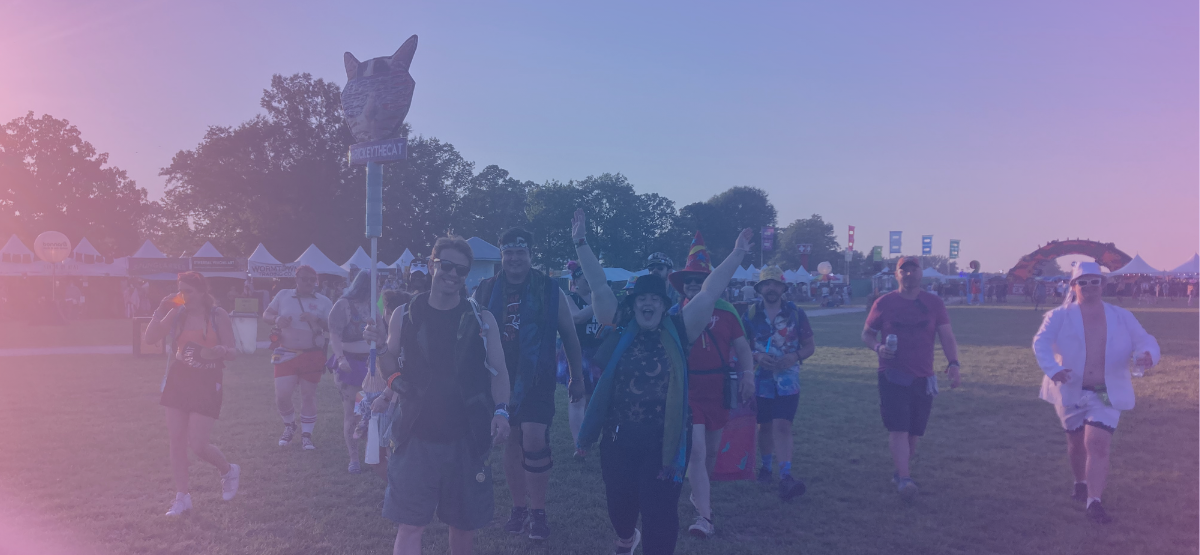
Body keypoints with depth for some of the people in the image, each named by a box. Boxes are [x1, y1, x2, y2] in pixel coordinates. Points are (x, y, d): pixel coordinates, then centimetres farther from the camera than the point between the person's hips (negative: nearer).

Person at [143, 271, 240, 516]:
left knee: (197, 445, -6)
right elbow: (150, 338, -6)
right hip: (178, 381, 4)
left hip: (207, 385, -4)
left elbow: (233, 353, -7)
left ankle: (229, 471, 23)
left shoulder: (218, 315, -8)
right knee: (176, 441, 5)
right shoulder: (177, 314, 1)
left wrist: (222, 351, -29)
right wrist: (161, 310, -14)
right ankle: (182, 497, 18)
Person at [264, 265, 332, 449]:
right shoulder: (283, 295, 4)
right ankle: (289, 426, 25)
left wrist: (317, 320, -24)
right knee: (282, 395, -4)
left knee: (309, 395, 5)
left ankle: (306, 435, 20)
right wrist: (277, 319, -14)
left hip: (312, 355, -1)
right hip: (286, 354, 1)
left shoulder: (323, 301, -1)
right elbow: (266, 314, 8)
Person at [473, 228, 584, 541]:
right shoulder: (486, 291, 3)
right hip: (500, 378, 3)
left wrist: (577, 377, 6)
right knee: (511, 442, 10)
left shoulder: (550, 290, -2)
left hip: (536, 379, -3)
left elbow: (569, 335, 4)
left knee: (534, 442, -13)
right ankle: (519, 507, 24)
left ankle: (538, 511, 4)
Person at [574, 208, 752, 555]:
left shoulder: (676, 332, -1)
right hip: (619, 438, 2)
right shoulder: (621, 328, 0)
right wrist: (581, 244, -7)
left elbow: (709, 293, -5)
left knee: (660, 511, 0)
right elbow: (599, 287, -3)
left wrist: (737, 255, -8)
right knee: (619, 502, 20)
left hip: (664, 441, -2)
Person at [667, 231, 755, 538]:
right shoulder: (674, 314, 0)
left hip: (718, 392, 2)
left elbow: (741, 346, 4)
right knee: (696, 452, -11)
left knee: (712, 451, 16)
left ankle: (702, 495, 41)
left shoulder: (726, 311, 1)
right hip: (687, 393, -2)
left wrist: (747, 374, -10)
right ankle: (704, 516, -8)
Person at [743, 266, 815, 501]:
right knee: (765, 426, 11)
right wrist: (756, 356, -14)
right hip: (760, 380, 1)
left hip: (787, 381, -1)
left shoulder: (795, 313, 1)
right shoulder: (751, 313, 2)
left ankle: (786, 477, -15)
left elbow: (810, 346, 6)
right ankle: (766, 468, 31)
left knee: (782, 426, -12)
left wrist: (794, 357, -14)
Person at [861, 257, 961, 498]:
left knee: (913, 431, 10)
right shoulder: (884, 303, 0)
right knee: (898, 428, -13)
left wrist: (953, 363, -14)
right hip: (892, 376, -3)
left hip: (923, 378, 3)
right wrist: (878, 347, -14)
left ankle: (900, 473, 28)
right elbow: (867, 334, 7)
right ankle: (904, 479, -14)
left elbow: (947, 336, 2)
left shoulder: (934, 304, 4)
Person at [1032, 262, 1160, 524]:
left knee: (1098, 444, -14)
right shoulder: (1060, 316, -4)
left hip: (1107, 394, 0)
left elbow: (1144, 340, 1)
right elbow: (1041, 342, -18)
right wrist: (1053, 369, -38)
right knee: (1077, 443, 15)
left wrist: (1148, 354, -26)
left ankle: (1093, 502, -11)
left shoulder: (1122, 317, 6)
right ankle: (1081, 483, 42)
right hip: (1070, 392, 0)